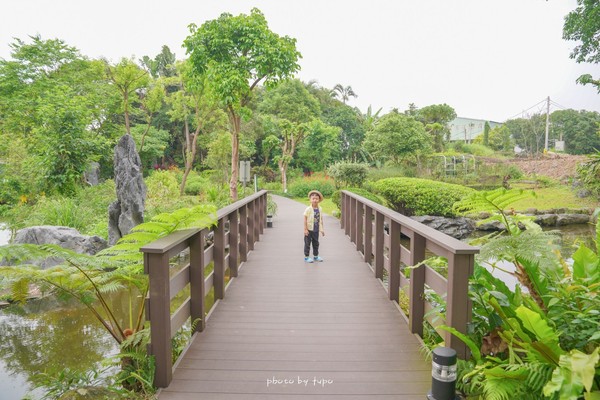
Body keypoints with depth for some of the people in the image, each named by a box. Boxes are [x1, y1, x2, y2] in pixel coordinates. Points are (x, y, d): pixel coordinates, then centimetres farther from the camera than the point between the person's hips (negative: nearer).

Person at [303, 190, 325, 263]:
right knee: (307, 243, 4)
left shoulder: (320, 209, 1)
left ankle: (316, 256, 30)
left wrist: (321, 229, 11)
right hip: (309, 230, -5)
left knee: (316, 243, 16)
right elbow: (305, 219, -13)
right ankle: (306, 257, 16)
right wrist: (305, 229, -15)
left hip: (316, 230, 5)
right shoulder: (308, 209, -15)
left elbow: (321, 219, 9)